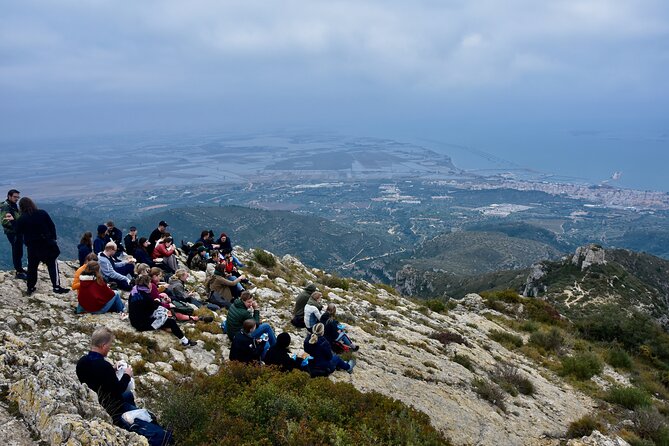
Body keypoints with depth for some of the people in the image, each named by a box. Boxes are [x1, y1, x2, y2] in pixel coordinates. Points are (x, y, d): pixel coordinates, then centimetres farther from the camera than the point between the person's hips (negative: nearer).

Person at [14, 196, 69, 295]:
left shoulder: (21, 219, -8)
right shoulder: (42, 213, -7)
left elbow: (18, 234, -1)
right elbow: (52, 226, -4)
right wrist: (54, 238, 3)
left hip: (32, 247, 1)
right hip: (47, 244, -1)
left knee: (32, 266, 16)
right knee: (52, 265, 3)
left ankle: (30, 287, 23)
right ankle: (56, 286, -3)